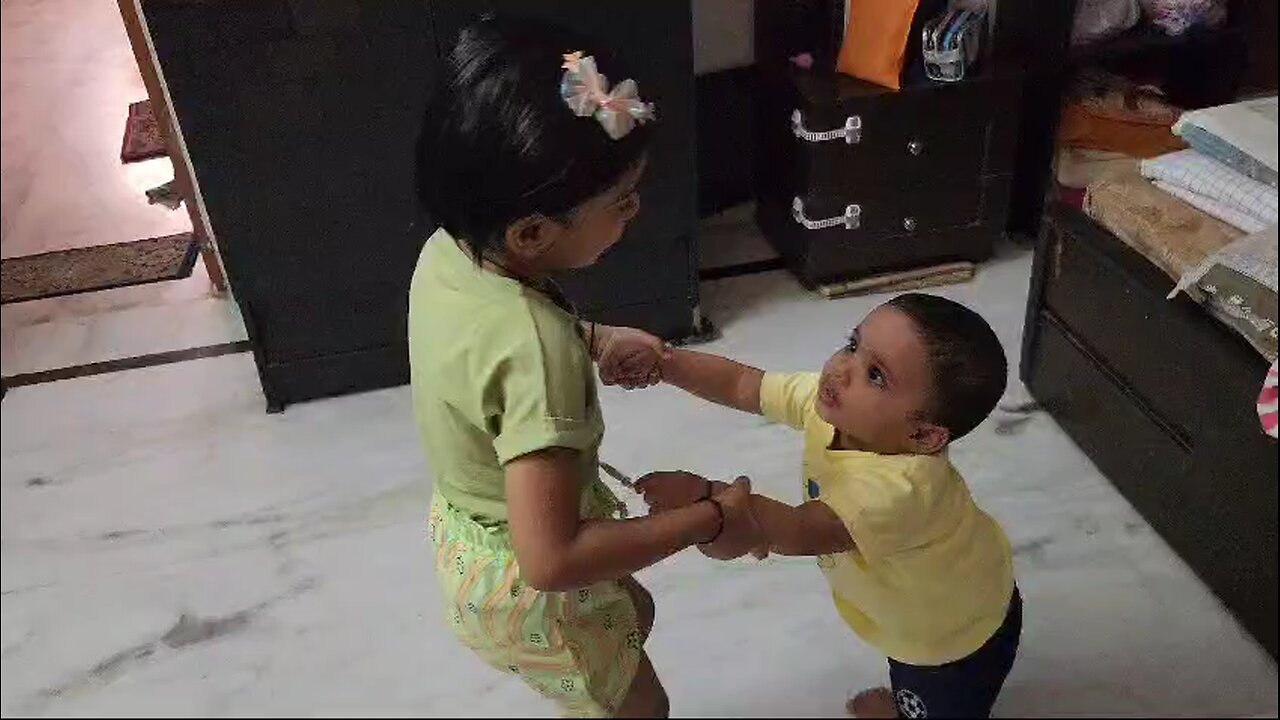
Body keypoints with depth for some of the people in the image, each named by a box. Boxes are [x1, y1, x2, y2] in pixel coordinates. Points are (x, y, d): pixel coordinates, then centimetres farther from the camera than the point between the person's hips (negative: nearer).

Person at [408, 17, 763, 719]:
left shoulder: (449, 249, -14)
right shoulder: (534, 349, -40)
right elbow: (552, 560, -39)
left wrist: (591, 339, -4)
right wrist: (709, 519, -29)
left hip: (471, 531, 8)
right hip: (521, 585, -7)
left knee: (633, 613, 33)